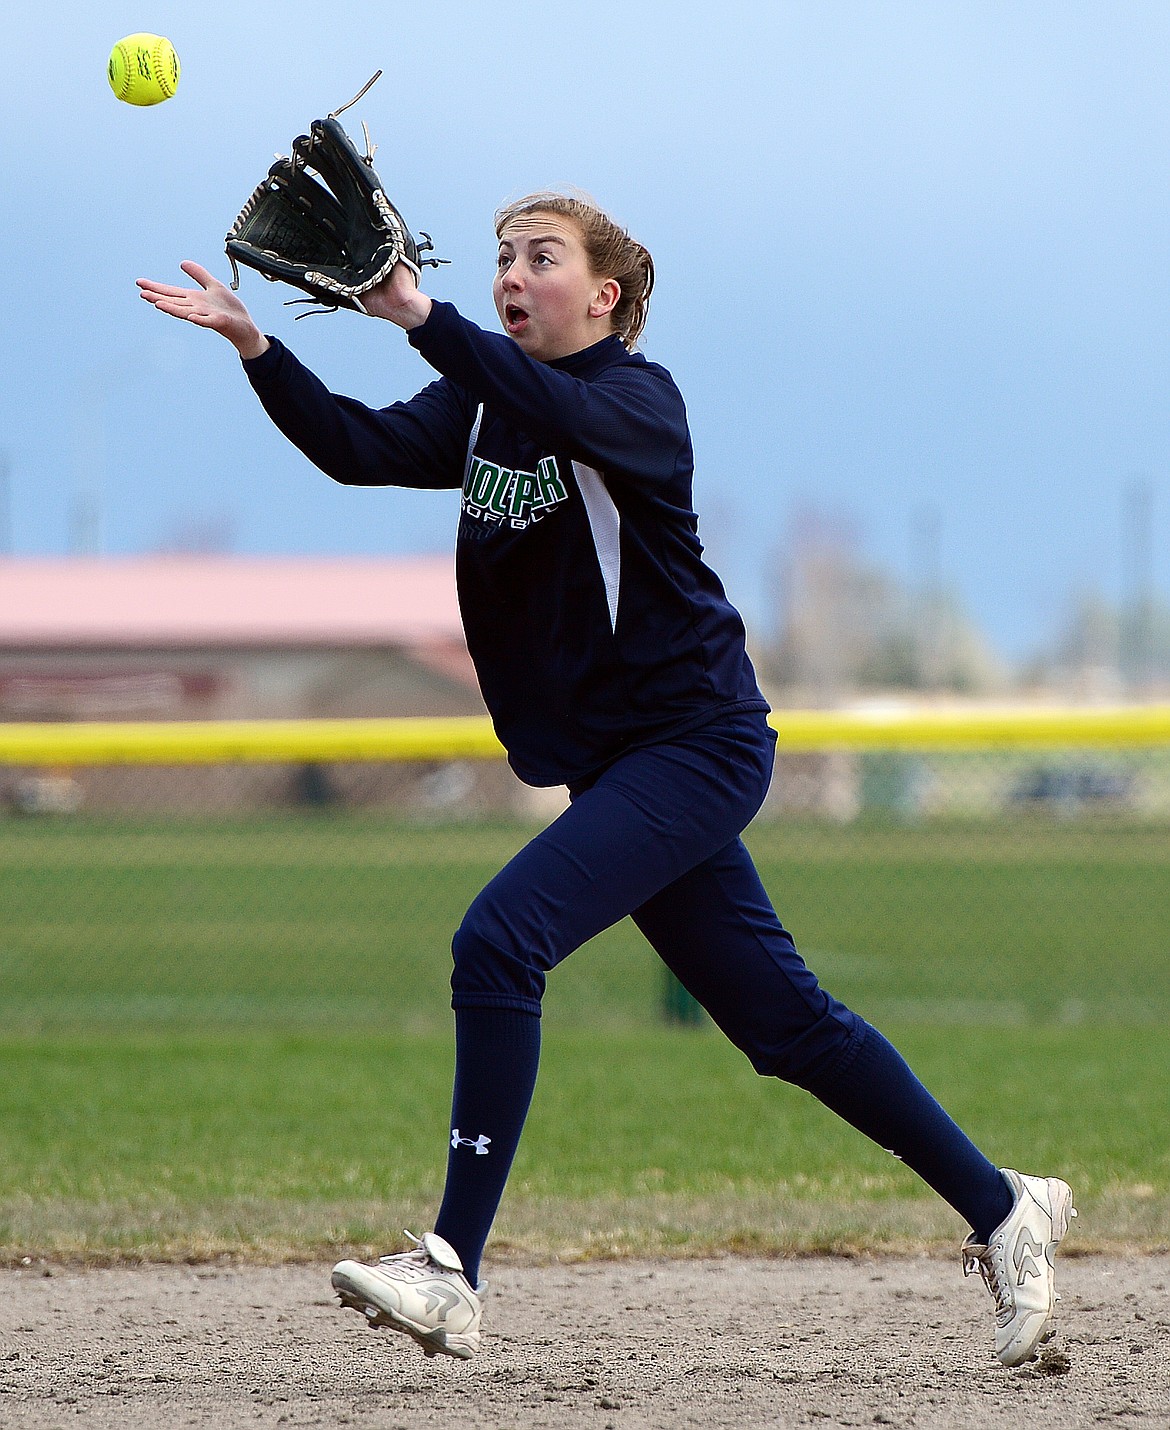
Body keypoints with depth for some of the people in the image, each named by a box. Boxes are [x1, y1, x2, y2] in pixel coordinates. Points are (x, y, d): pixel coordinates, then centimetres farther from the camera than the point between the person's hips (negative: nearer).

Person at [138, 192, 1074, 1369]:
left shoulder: (639, 398, -11)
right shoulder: (481, 407, 11)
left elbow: (563, 413, -34)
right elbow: (360, 449, -4)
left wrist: (418, 315, -42)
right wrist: (253, 345, -17)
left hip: (694, 744, -8)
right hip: (615, 768, 8)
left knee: (500, 940, -23)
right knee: (782, 1019, 11)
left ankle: (453, 1272, -25)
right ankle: (1002, 1209, 22)